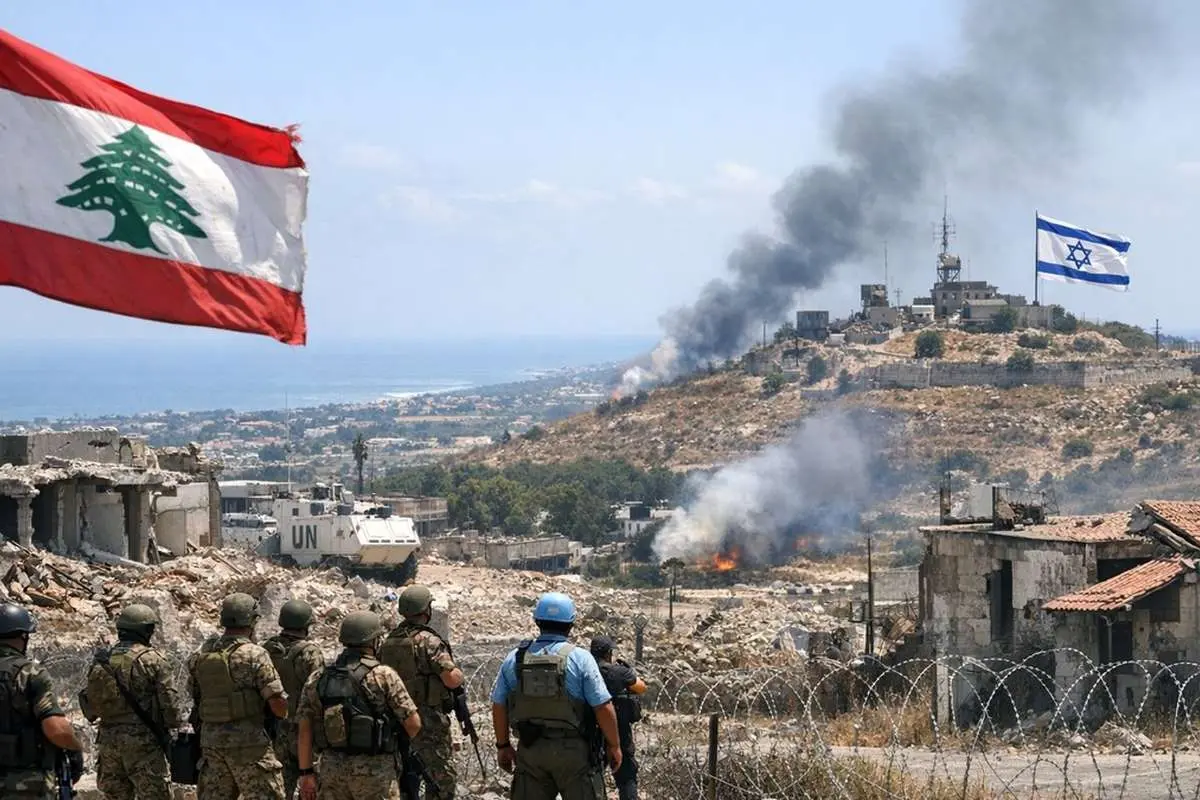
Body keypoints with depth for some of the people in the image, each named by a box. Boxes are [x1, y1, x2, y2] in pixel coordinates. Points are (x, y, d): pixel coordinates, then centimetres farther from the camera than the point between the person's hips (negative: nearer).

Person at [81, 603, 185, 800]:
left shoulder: (100, 661, 7)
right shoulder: (153, 660, -9)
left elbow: (90, 706, 10)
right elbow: (169, 701, -10)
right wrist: (177, 725, 5)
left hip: (108, 740, 6)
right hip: (143, 740, -6)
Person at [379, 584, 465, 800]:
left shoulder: (388, 642, 6)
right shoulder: (429, 641, -15)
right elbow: (452, 680, -19)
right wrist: (460, 675, 2)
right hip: (429, 721, -7)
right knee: (443, 778, 0)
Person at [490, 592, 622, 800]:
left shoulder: (515, 659, 3)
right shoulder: (580, 658, -8)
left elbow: (498, 705, 8)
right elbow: (603, 707, -11)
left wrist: (503, 745, 19)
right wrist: (613, 745, 1)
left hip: (530, 750, 3)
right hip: (573, 751, -3)